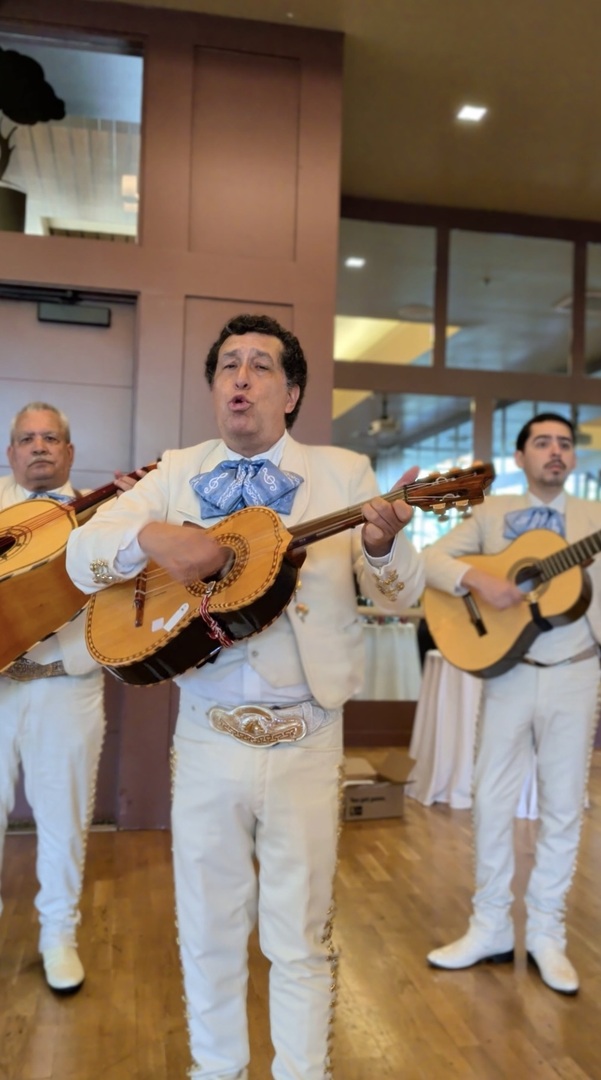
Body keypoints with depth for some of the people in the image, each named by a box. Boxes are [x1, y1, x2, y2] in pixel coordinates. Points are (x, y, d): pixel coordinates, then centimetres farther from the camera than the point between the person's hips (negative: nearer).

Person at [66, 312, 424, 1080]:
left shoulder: (343, 473, 0)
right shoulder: (177, 473, 5)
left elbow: (403, 596, -1)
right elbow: (81, 554, 0)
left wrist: (382, 543, -24)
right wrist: (151, 536, -21)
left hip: (305, 743, -1)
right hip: (206, 737, 2)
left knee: (299, 938, 13)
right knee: (208, 931, 16)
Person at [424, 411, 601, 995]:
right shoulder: (491, 513, 5)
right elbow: (432, 559, -5)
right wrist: (478, 580, -21)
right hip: (510, 675, 0)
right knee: (492, 802, 6)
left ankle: (546, 934, 23)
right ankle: (491, 927, 23)